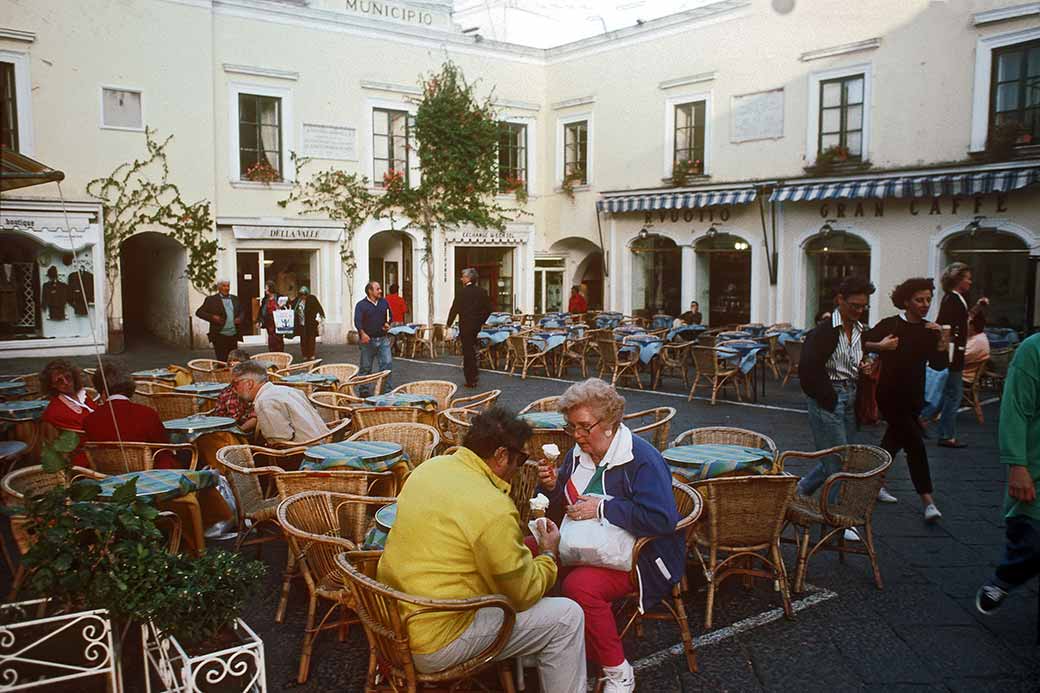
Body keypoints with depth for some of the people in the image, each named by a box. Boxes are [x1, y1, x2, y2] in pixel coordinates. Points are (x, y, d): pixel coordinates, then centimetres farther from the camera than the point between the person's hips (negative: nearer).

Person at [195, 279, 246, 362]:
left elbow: (242, 311, 24)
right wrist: (212, 317, -16)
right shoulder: (211, 299, -1)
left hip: (234, 336, 4)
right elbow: (199, 312, -2)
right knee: (221, 361, -2)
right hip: (220, 336, -4)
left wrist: (240, 318, 2)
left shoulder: (235, 299, 13)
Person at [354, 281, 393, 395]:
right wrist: (362, 333, -31)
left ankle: (386, 388, 6)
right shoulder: (361, 305, -5)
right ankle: (364, 390, 15)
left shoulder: (384, 303, 9)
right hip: (368, 340, -3)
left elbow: (389, 316, 22)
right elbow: (357, 321, -15)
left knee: (387, 363, -3)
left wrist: (387, 324, 0)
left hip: (383, 339, 4)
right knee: (365, 367, 5)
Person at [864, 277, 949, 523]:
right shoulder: (890, 325, -11)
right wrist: (880, 346, -28)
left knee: (894, 441, 18)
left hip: (914, 398, 7)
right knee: (915, 445, -10)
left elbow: (938, 365, -1)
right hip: (891, 396, -6)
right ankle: (928, 501, -7)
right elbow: (861, 344, -12)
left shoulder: (928, 331, 5)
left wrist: (941, 342, -14)